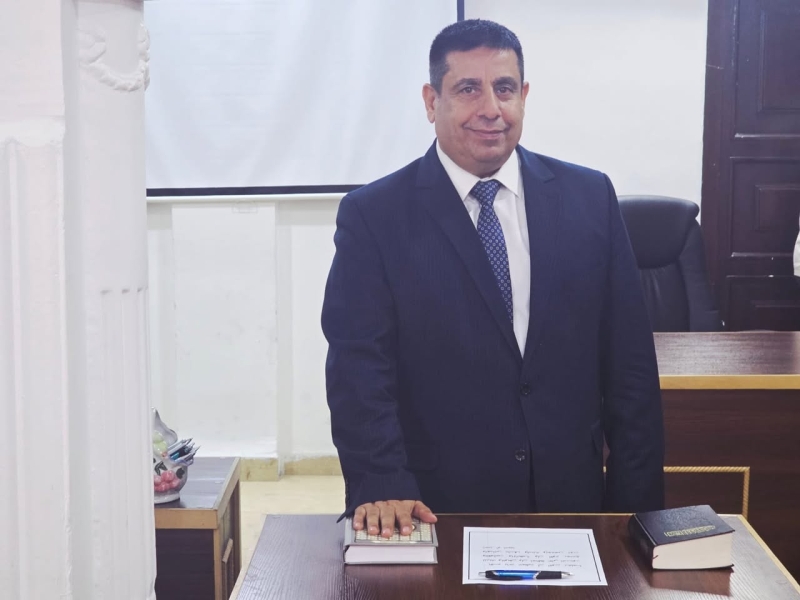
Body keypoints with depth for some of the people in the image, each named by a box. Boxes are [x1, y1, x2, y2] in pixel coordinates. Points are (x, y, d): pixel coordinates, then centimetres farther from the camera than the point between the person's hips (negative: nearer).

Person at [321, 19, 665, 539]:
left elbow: (629, 362, 3)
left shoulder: (589, 197, 1)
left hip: (571, 499, 3)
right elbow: (358, 367, -10)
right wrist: (382, 488, -23)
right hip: (437, 511, -2)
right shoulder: (374, 216, -5)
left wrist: (637, 507, 1)